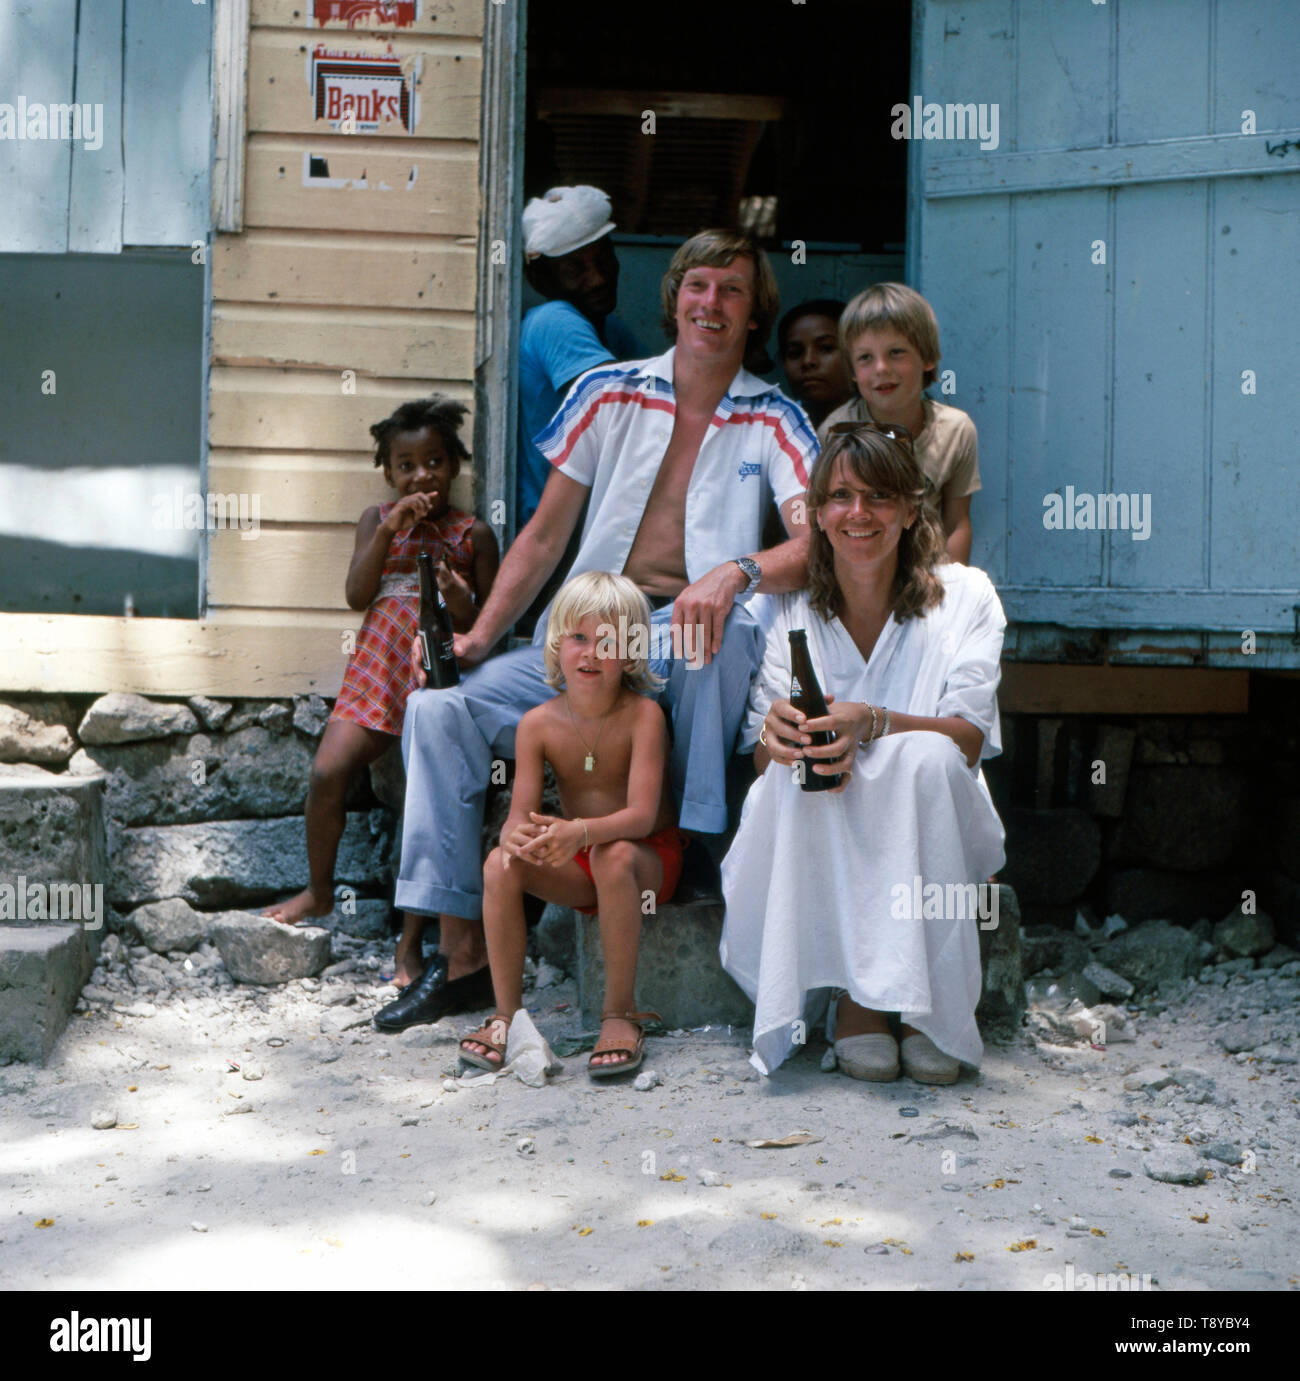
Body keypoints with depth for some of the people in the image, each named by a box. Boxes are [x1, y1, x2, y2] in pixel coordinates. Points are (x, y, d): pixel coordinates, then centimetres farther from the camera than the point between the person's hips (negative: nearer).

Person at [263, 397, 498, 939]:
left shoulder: (473, 534, 6)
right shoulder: (377, 519, 13)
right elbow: (357, 595, 0)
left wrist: (463, 604, -17)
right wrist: (389, 531, -10)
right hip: (376, 670, 3)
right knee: (327, 772, -11)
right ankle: (318, 891, 12)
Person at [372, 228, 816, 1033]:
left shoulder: (772, 421, 4)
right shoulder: (609, 394, 10)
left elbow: (820, 546, -11)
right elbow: (545, 538, 13)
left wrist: (738, 572, -32)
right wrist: (480, 635, 2)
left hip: (695, 644, -3)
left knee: (719, 630, -40)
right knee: (441, 708, -17)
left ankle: (702, 842, -23)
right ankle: (465, 955, -13)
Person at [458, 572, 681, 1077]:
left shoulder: (643, 714, -17)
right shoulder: (538, 723, -6)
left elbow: (642, 814, -27)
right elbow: (520, 813, -11)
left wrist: (581, 832, -46)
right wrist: (516, 835, -38)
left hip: (650, 857, -4)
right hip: (576, 866, 4)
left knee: (613, 855, -37)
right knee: (499, 865, -22)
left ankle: (621, 1014, -24)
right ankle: (507, 1013, -11)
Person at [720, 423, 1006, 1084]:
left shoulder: (964, 596, -1)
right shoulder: (791, 610, 2)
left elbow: (970, 739, -12)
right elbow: (761, 757, -2)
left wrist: (871, 724, -32)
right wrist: (776, 736, -28)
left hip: (929, 836, -1)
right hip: (817, 847, 1)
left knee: (924, 756, -32)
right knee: (795, 768, -30)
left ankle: (935, 1001, -26)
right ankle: (853, 993, -24)